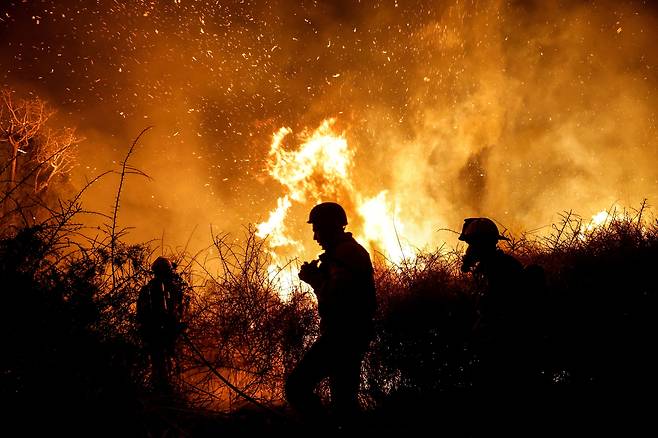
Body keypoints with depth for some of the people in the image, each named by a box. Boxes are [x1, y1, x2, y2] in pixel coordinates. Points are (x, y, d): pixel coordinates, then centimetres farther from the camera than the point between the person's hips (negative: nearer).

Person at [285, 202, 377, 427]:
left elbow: (332, 298, -23)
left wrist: (313, 279, -7)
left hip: (341, 335, -11)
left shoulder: (343, 254, -13)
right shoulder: (353, 251, 21)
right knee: (344, 399, 16)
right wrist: (317, 278, 11)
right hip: (352, 335, 11)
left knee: (297, 387, -15)